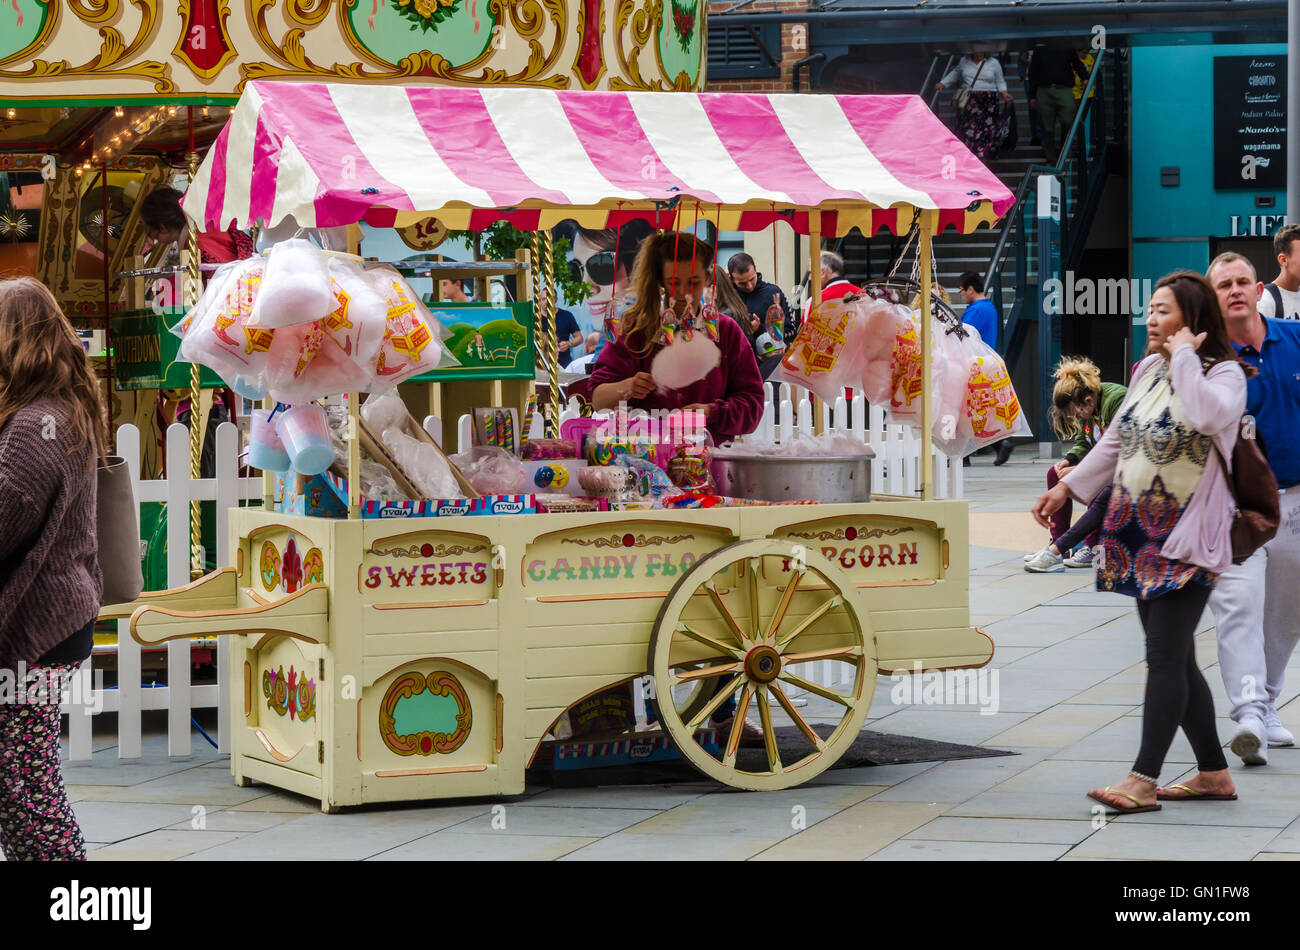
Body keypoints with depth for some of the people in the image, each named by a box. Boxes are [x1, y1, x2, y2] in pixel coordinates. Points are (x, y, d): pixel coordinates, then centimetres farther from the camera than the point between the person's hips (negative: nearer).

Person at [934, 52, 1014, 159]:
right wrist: (942, 83, 20)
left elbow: (1000, 82, 11)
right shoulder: (964, 62, 11)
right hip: (968, 102, 1)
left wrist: (1004, 93, -4)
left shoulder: (994, 63, 6)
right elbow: (955, 74, 25)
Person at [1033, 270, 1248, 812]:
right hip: (1139, 533, 8)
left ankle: (1143, 779, -12)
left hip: (1186, 540, -8)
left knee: (1166, 656, -11)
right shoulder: (1149, 370, 13)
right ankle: (1213, 772, 19)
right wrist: (1068, 487, 16)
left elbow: (1212, 415, -32)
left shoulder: (1224, 373, -8)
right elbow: (1117, 439, 22)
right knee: (1174, 659, 10)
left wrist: (1184, 357, -19)